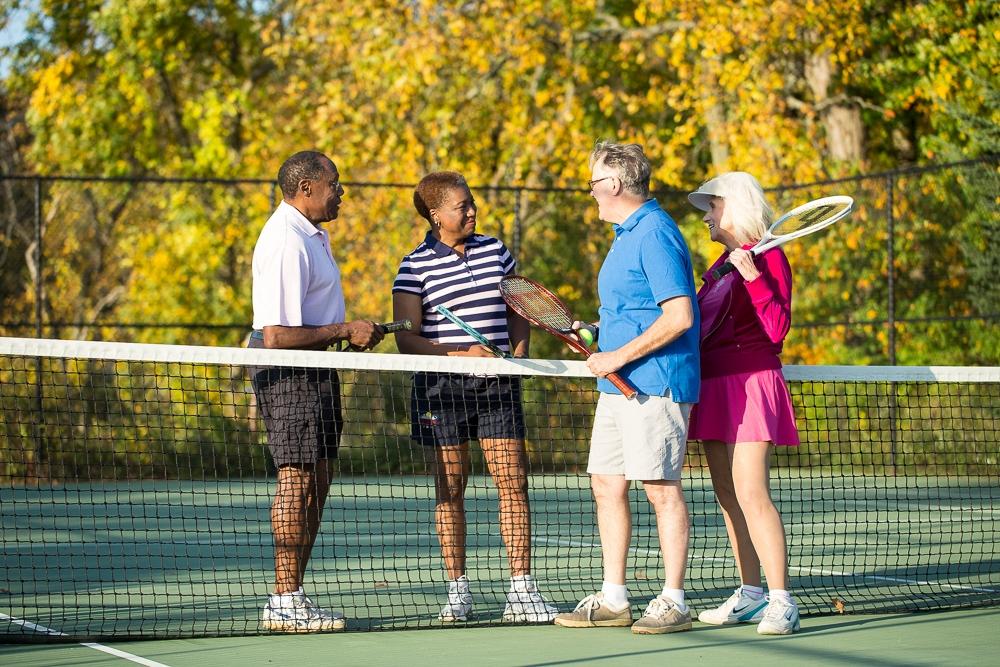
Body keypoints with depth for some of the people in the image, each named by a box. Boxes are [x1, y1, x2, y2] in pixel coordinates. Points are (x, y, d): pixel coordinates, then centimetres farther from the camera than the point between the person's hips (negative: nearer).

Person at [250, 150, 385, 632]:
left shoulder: (312, 234, 14)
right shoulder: (286, 243, -19)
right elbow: (277, 335, -25)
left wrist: (352, 334, 11)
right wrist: (343, 331, -19)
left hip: (314, 371, 10)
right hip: (288, 372, -10)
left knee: (316, 483, 11)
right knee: (297, 480, -9)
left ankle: (292, 596, 16)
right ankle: (284, 602, -5)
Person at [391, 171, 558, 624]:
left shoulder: (494, 250, 10)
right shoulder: (416, 266, -3)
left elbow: (517, 311, 20)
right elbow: (407, 339, -7)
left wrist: (518, 354, 3)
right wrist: (459, 354, -19)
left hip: (497, 386, 3)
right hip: (441, 387, -3)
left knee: (513, 483, -3)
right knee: (449, 490, 2)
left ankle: (521, 590, -1)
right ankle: (458, 591, 11)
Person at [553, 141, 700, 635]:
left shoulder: (655, 234, -14)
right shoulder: (626, 235, 18)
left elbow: (679, 316, -21)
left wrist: (618, 356, -19)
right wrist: (596, 334, 15)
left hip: (654, 384, -10)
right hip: (619, 386, 10)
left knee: (662, 490, -6)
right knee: (606, 486, 10)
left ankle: (673, 602, 0)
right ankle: (613, 599, 15)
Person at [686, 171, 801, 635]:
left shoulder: (768, 257, -7)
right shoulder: (722, 264, 18)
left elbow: (776, 328, -16)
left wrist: (754, 276, -25)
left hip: (751, 384, -9)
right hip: (715, 388, 9)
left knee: (751, 496, -17)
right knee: (729, 498, 9)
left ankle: (781, 602, -18)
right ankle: (751, 595, 16)